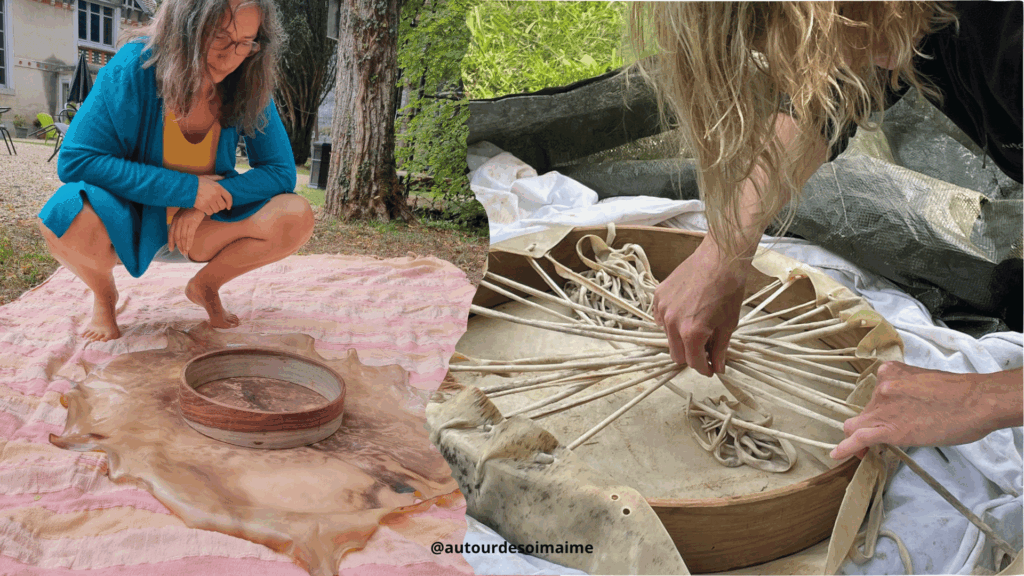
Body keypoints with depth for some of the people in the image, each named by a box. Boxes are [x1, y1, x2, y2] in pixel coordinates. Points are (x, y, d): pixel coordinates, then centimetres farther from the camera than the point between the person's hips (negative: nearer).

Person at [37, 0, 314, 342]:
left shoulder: (246, 83, -12)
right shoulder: (135, 67, -21)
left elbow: (280, 171, -9)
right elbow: (75, 160, -23)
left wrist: (207, 202, -25)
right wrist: (187, 189, -28)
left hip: (204, 228, 3)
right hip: (123, 223, -3)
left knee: (297, 217, -21)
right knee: (67, 218, -37)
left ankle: (205, 287, 8)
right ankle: (103, 295, 2)